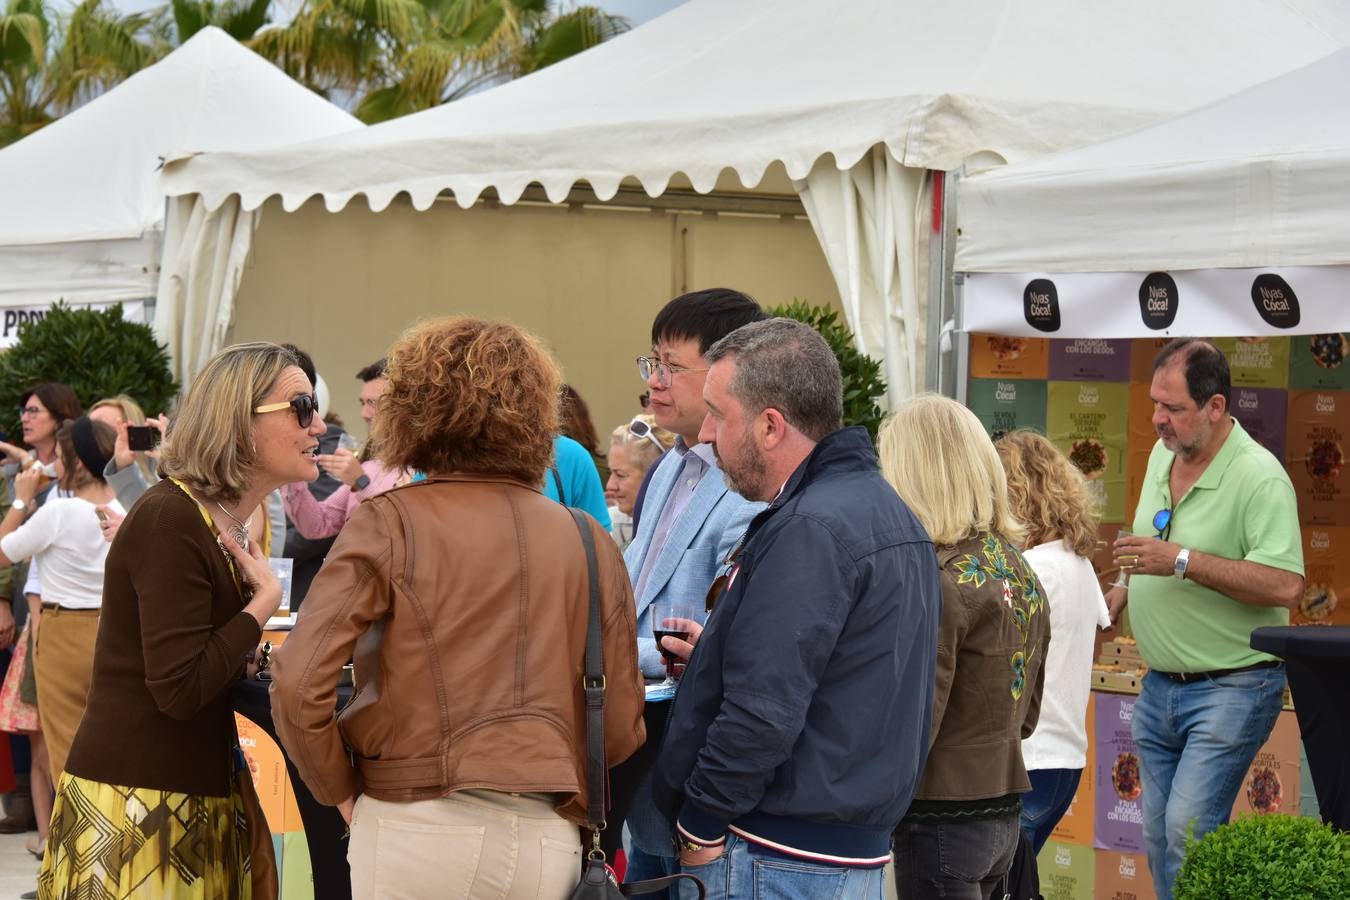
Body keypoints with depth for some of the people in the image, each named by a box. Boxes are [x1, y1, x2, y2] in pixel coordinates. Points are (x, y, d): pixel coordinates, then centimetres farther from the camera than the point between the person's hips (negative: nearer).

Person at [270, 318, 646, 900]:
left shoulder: (389, 524, -5)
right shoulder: (588, 542, 4)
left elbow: (297, 684, -12)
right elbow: (620, 726, 5)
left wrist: (339, 789, 4)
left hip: (414, 828, -3)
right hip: (547, 841, 3)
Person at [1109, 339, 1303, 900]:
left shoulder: (1259, 477, -18)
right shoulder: (1161, 457, 8)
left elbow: (1285, 586, -27)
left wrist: (1182, 561, -28)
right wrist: (1124, 590, 8)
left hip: (1231, 687, -8)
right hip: (1161, 686, 8)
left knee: (1188, 832, -17)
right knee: (1158, 835, 11)